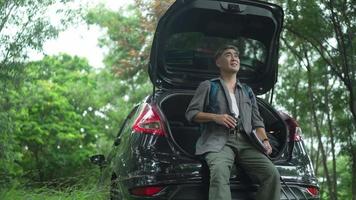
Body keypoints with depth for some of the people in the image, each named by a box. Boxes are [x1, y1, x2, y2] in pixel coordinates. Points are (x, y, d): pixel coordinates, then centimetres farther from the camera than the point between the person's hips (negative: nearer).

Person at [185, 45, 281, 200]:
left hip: (245, 142, 4)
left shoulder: (248, 91, 30)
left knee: (272, 174, -24)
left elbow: (257, 122, 24)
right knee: (220, 173, -38)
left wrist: (264, 140, 2)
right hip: (219, 141, -4)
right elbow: (191, 113, 11)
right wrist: (215, 117, -6)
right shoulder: (208, 86, 19)